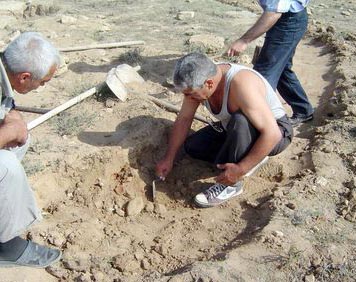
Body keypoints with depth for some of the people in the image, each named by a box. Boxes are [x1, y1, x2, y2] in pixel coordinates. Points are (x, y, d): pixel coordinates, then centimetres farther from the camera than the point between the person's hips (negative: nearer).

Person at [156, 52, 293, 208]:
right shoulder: (198, 81, -15)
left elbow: (272, 134, -39)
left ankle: (232, 185, -18)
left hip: (277, 132, -7)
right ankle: (253, 156, 3)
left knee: (239, 122, -37)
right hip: (237, 130, 8)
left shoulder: (241, 84, -37)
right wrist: (168, 158, -4)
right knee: (192, 145, -2)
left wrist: (241, 170, -36)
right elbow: (183, 119, -2)